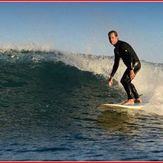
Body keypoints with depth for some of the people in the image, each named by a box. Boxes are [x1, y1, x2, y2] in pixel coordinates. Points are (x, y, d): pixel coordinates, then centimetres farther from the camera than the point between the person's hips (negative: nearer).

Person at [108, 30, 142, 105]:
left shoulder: (123, 45, -16)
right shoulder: (116, 49, 13)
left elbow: (130, 57, -27)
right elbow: (116, 64, 19)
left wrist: (131, 70, -37)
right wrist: (111, 77, 18)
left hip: (135, 64, -11)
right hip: (131, 66, 11)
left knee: (124, 80, -22)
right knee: (127, 82, 24)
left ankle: (130, 99, -20)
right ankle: (137, 98, 38)